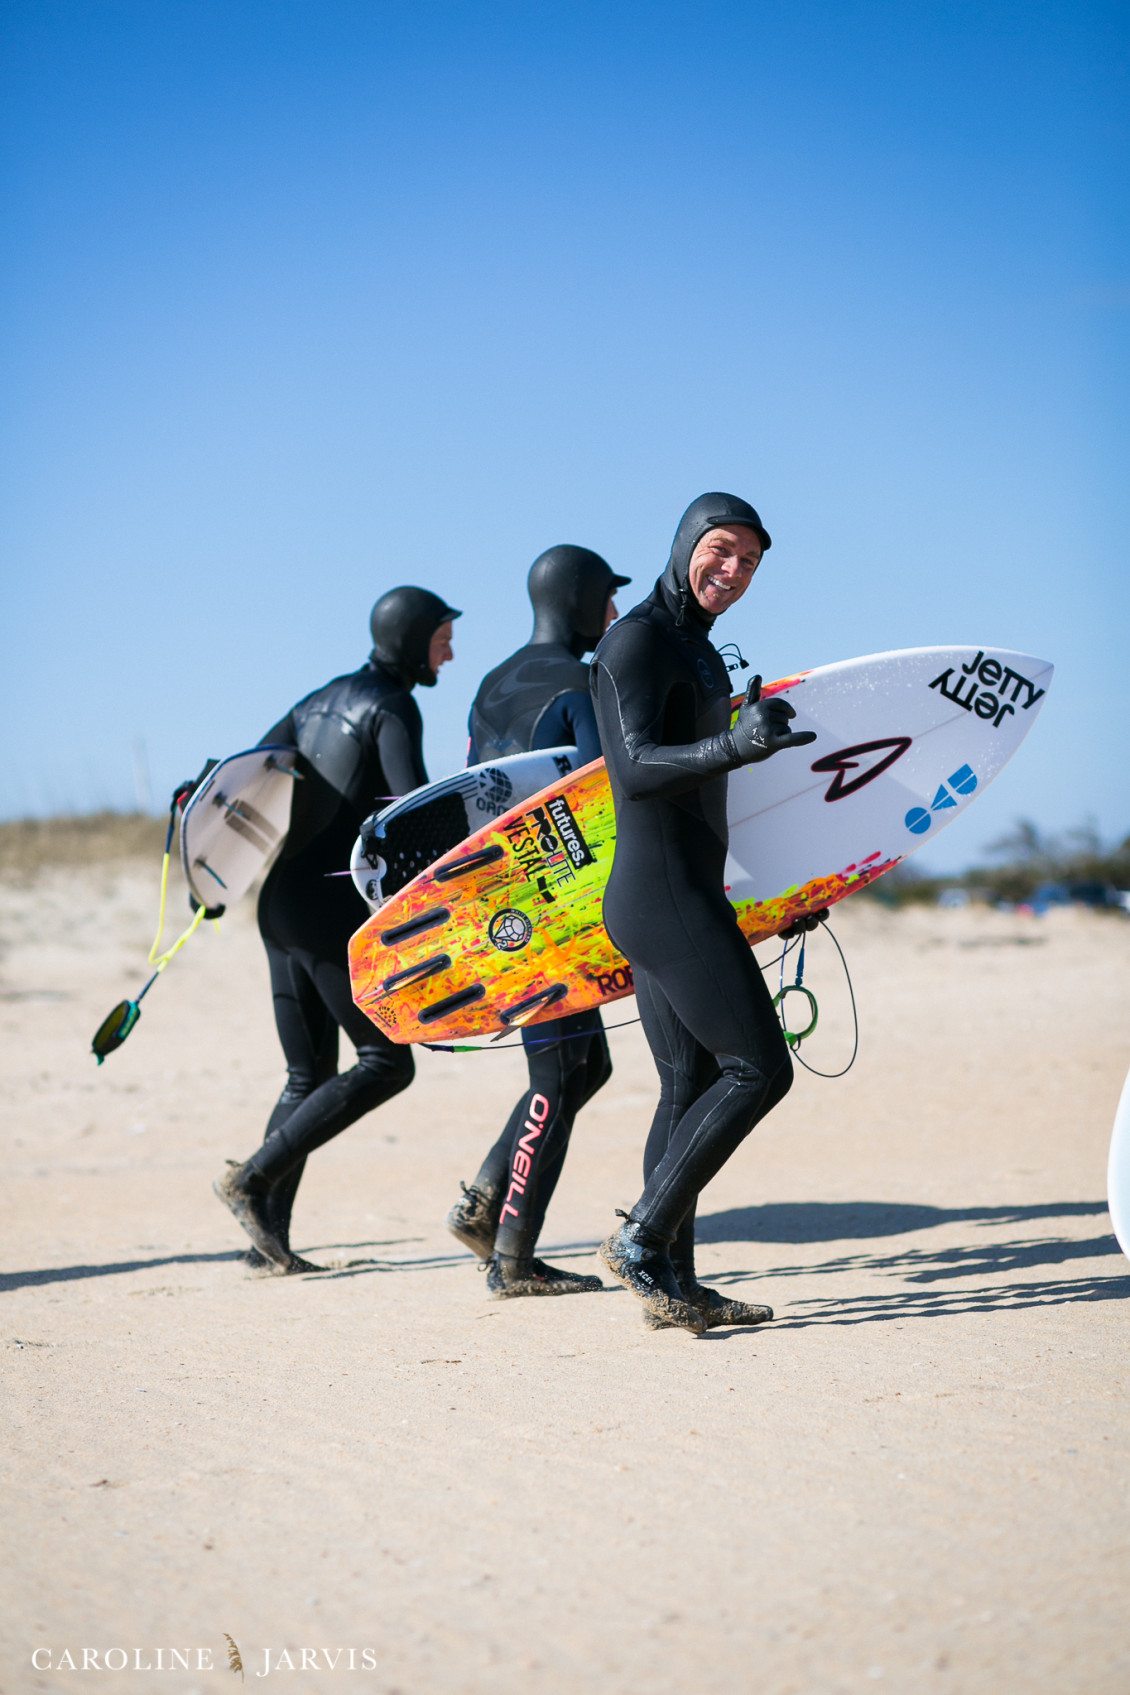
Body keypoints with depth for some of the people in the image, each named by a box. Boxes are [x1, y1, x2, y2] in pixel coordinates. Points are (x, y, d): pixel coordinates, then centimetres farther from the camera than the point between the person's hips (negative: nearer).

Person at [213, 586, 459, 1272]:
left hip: (280, 901, 9)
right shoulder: (392, 706, -6)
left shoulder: (320, 702, 18)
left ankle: (270, 1237, 6)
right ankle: (255, 1176, -11)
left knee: (309, 1075, 12)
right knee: (387, 1062, -3)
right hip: (333, 905, -9)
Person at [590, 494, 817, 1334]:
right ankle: (641, 1238, -8)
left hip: (687, 892, 10)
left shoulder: (695, 647, 17)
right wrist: (734, 745, -40)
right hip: (665, 894, -10)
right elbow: (637, 768, -26)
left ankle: (673, 1282, 10)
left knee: (691, 1087, 8)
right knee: (759, 1069, -11)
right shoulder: (637, 640, -13)